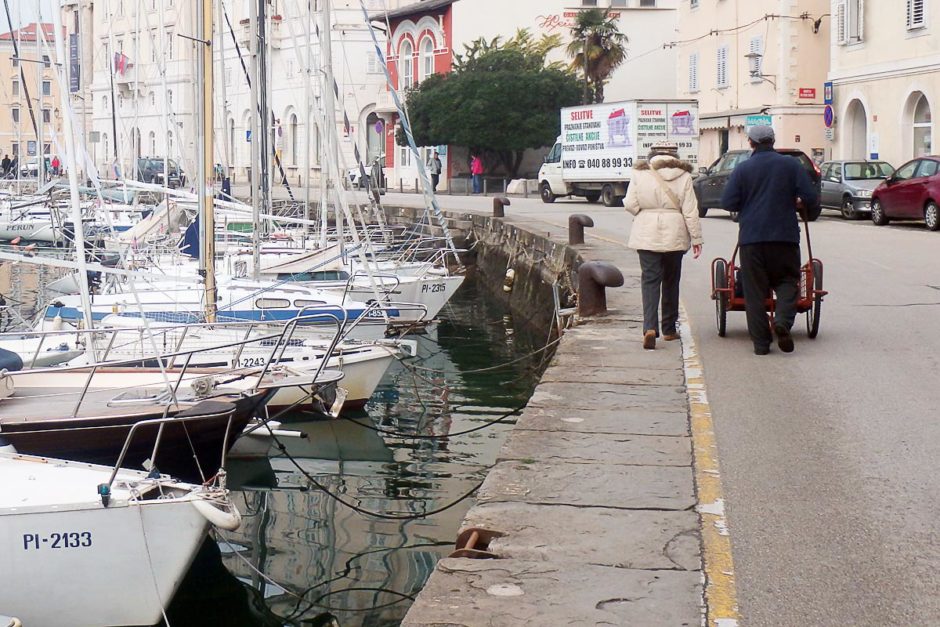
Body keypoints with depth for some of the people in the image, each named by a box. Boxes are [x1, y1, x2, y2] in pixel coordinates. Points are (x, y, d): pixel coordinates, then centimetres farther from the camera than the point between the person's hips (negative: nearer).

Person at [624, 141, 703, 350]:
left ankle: (650, 327, -20)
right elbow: (690, 211, -3)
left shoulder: (640, 174, -1)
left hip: (646, 235, 0)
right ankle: (669, 329, 22)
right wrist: (696, 238, 2)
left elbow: (630, 204, -3)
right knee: (671, 280, 14)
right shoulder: (683, 176, -2)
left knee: (650, 280, -1)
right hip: (674, 235, 1)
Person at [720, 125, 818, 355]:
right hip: (785, 236, 0)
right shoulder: (791, 164, 1)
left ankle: (761, 342, 3)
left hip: (751, 237, 0)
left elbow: (728, 202, -4)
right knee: (787, 281, 12)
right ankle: (783, 320, -15)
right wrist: (796, 202, 19)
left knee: (754, 290, 5)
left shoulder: (742, 169, -1)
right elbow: (811, 197, -2)